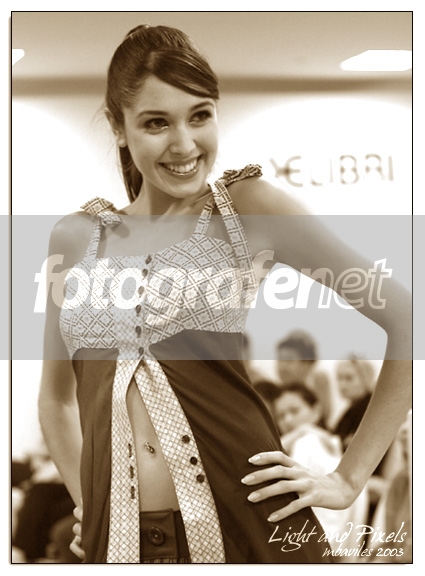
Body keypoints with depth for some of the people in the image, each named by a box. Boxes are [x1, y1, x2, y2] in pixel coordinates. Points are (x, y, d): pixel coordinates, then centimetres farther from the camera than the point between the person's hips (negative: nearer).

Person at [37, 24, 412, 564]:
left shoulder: (247, 204, 0)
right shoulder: (75, 237, 9)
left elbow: (406, 319, -1)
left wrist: (349, 478, -1)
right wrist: (86, 498, 11)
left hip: (245, 518, -2)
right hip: (117, 535, 3)